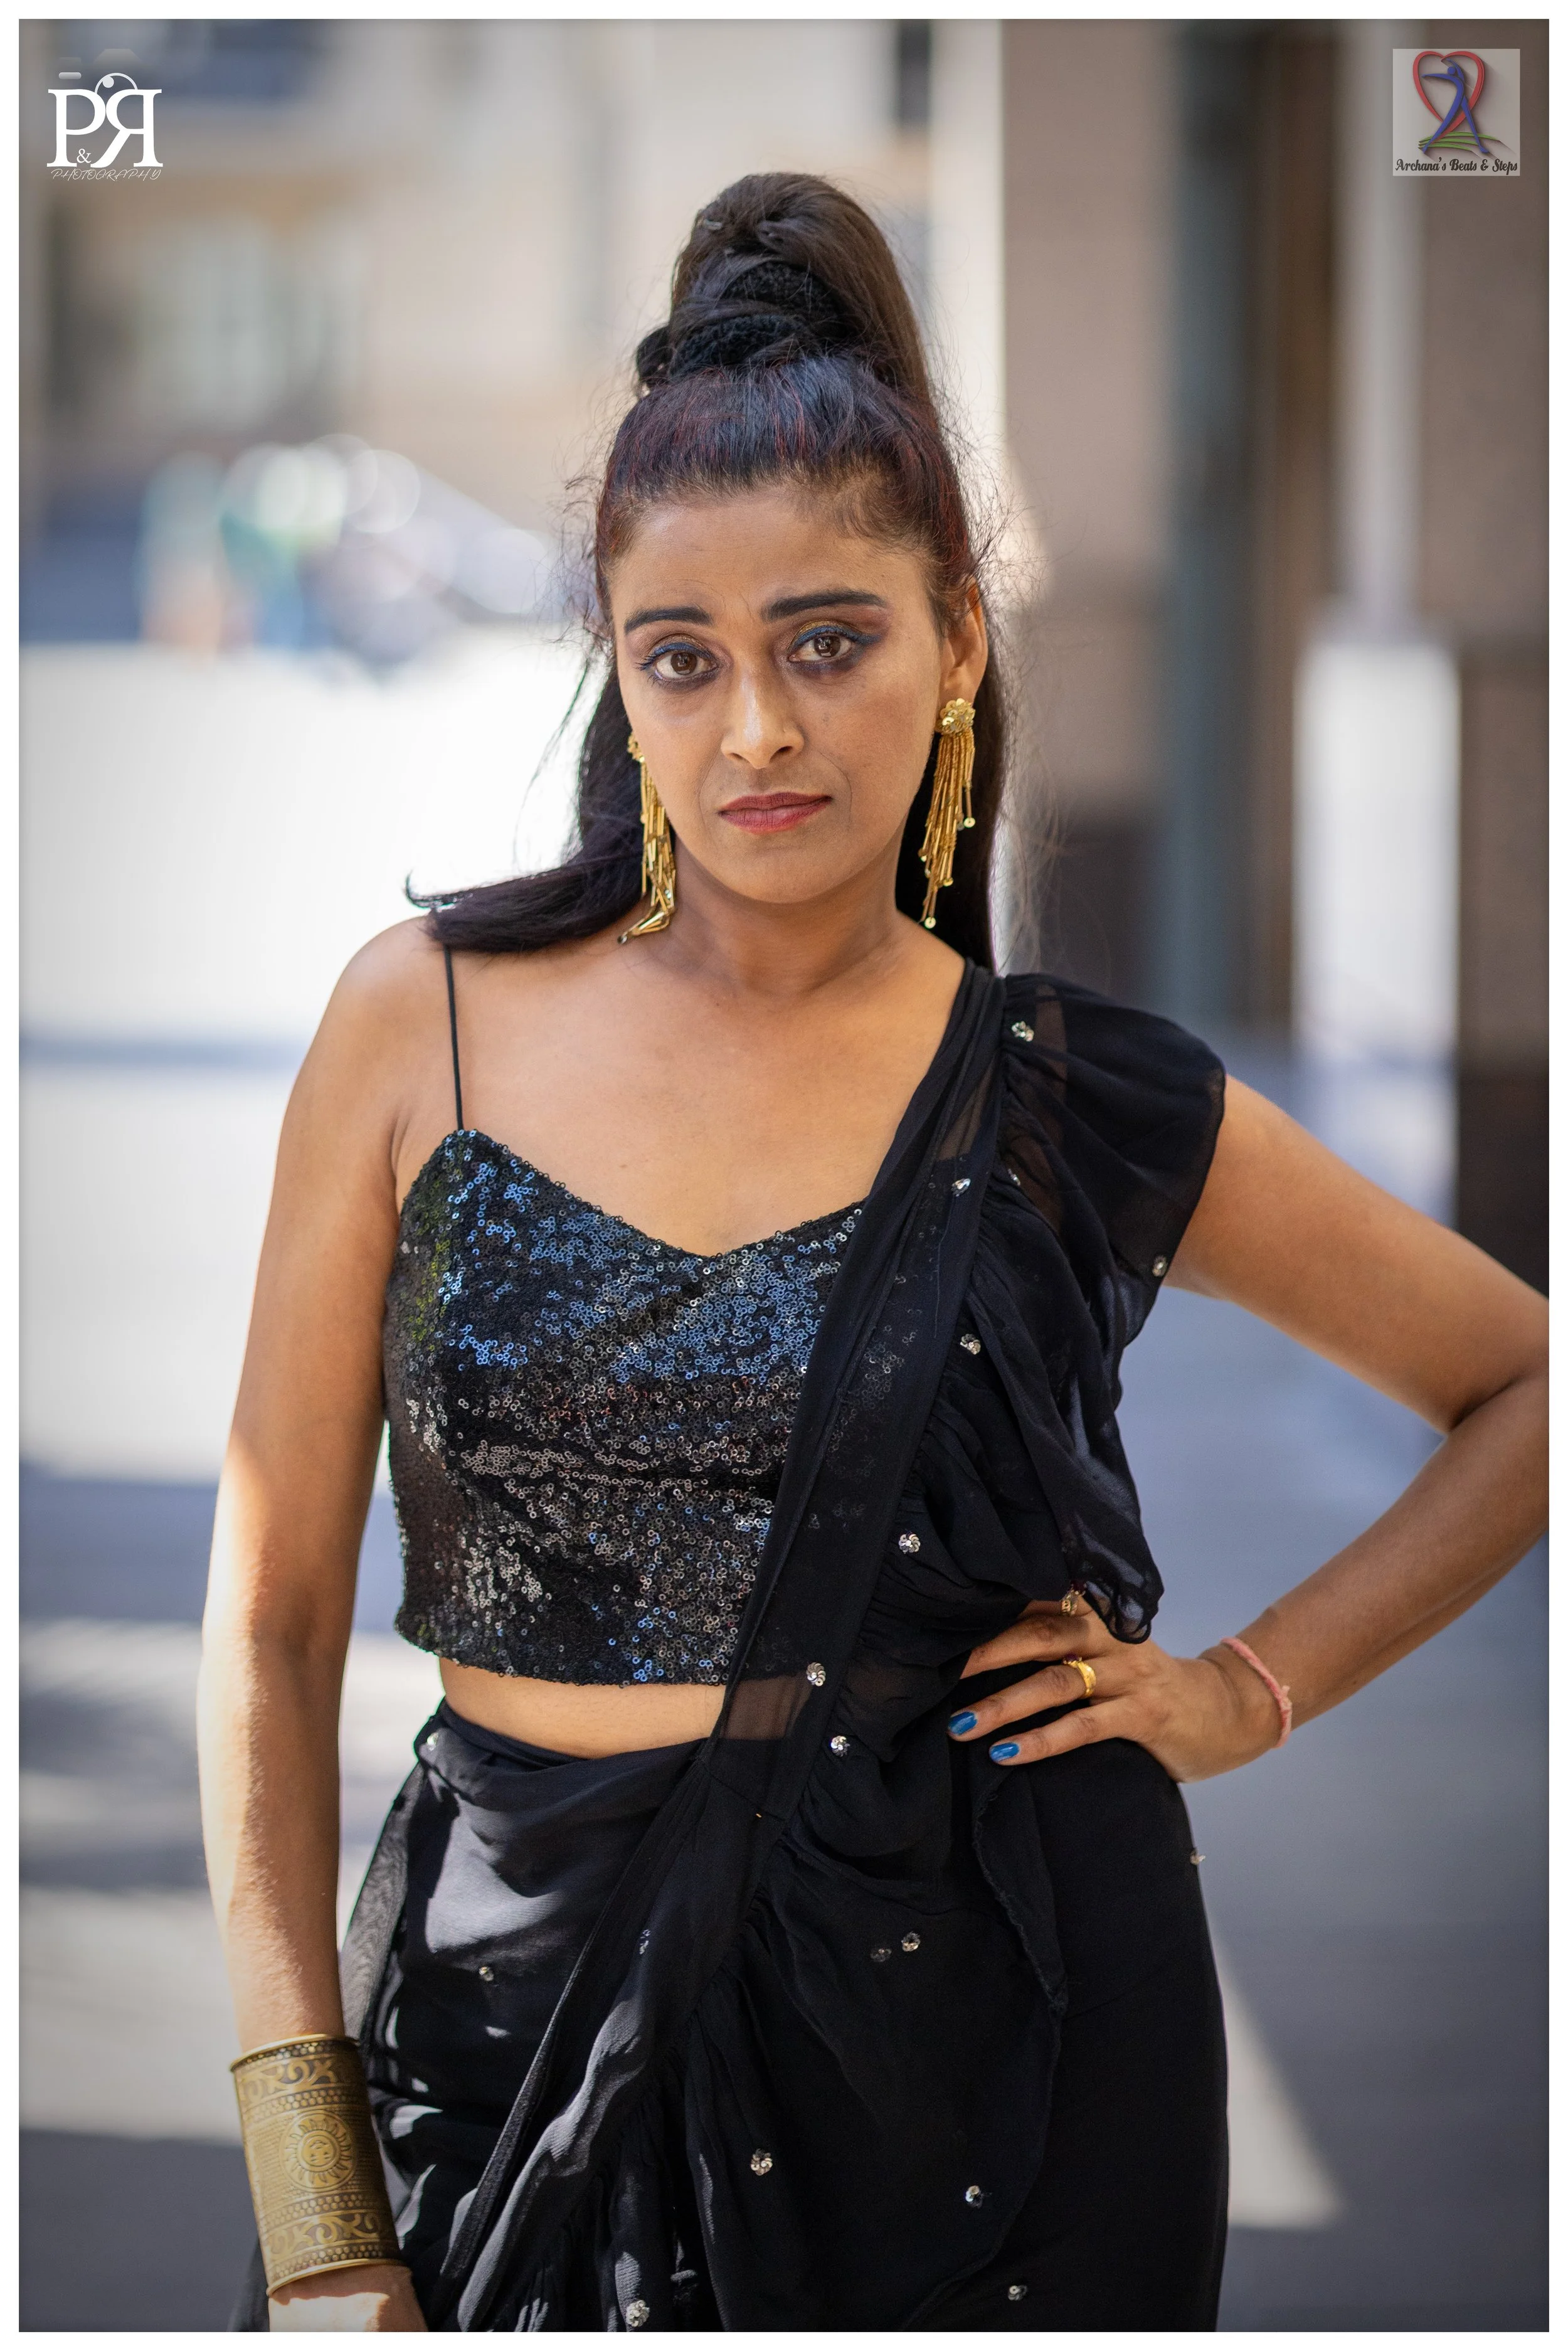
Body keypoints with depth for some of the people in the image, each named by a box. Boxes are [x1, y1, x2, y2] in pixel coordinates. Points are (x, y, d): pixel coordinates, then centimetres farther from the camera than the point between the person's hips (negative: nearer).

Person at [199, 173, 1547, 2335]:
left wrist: (1253, 1689, -1)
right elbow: (276, 1614, -1)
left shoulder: (1088, 1112, -3)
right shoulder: (429, 1019, -3)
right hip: (517, 1999, 1)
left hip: (972, 2025, 0)